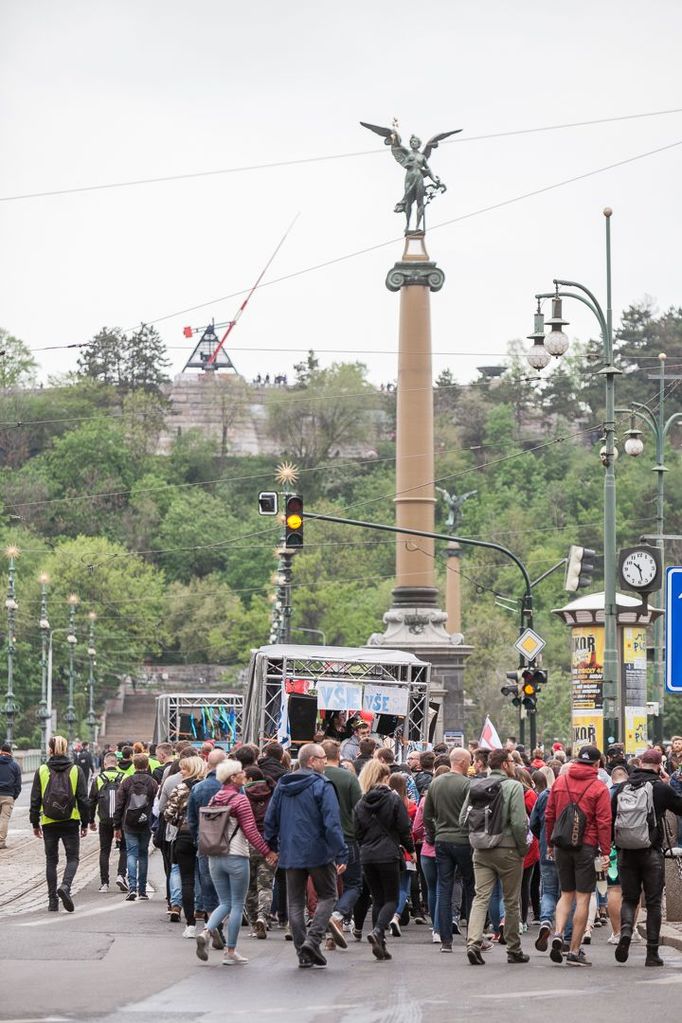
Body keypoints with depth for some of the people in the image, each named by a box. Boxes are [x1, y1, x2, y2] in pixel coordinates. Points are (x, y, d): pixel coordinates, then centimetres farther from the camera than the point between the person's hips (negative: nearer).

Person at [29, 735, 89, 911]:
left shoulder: (42, 771, -2)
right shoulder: (76, 771, -2)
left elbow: (35, 800, 0)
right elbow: (83, 799, -1)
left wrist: (35, 823, 9)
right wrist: (85, 823, 7)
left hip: (49, 823, 1)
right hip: (70, 823, -1)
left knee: (51, 860, 11)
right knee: (73, 858, 7)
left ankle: (52, 900, 9)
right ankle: (65, 886, -19)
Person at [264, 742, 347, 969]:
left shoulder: (282, 786, 8)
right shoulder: (322, 786, -10)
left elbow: (270, 820, 11)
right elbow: (332, 824, -16)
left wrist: (272, 846, 21)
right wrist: (341, 855, -14)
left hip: (290, 854, 5)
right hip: (318, 852, -5)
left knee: (295, 902, 10)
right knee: (327, 895, 9)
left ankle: (303, 953, 7)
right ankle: (313, 939, -8)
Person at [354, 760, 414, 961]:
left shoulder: (361, 803, 5)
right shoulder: (394, 799, -7)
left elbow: (358, 832, 8)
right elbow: (404, 828, -6)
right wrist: (410, 848, 9)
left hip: (367, 856, 4)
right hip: (389, 854, -4)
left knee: (377, 899, 13)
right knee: (391, 899, 3)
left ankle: (379, 944, 8)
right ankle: (378, 931, -22)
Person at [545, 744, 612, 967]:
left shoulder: (560, 782, 6)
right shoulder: (598, 788, -6)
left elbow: (549, 815, 10)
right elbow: (604, 822, -9)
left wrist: (550, 843, 18)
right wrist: (606, 853, -6)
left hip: (562, 846, 4)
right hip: (586, 847, -4)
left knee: (566, 894, 16)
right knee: (583, 898, 2)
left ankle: (558, 933, -7)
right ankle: (574, 951, 2)